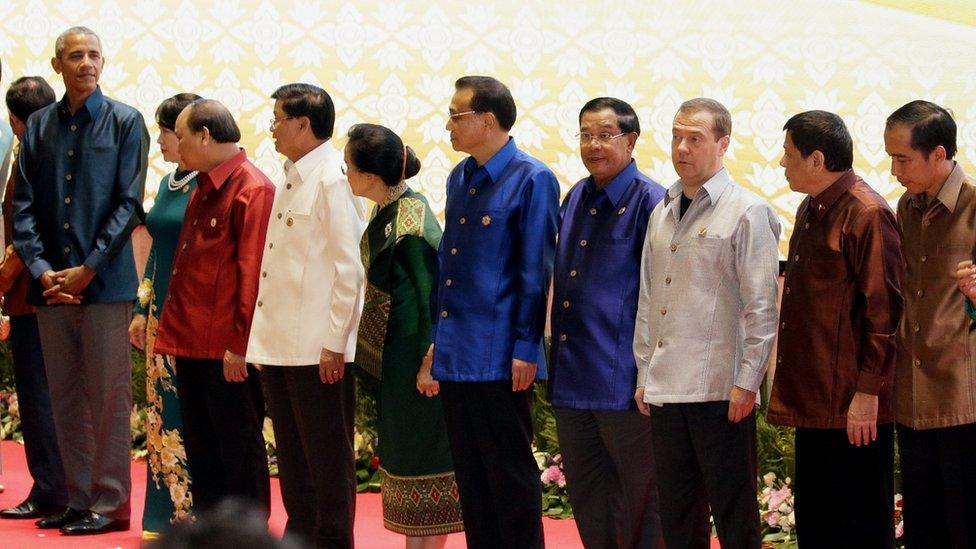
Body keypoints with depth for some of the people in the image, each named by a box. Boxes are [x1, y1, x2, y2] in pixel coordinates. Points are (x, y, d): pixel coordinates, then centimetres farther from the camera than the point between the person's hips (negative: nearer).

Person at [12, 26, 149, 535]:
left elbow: (128, 204, -5)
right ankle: (78, 499, 15)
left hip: (104, 281, -4)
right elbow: (23, 206, 7)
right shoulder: (39, 125, 10)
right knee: (65, 399, 8)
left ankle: (110, 503, 4)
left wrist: (88, 269, -11)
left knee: (108, 397, -2)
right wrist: (40, 269, -6)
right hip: (51, 283, 4)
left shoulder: (125, 122, 1)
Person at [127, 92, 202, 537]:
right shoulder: (167, 184, 14)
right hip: (163, 315, 9)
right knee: (162, 412, 10)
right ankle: (165, 515, 17)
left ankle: (196, 514, 2)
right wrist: (142, 309, 17)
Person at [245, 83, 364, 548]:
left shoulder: (333, 181, -13)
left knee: (329, 459, 0)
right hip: (281, 345, 9)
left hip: (318, 348, -9)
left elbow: (349, 269, -16)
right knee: (293, 457, 14)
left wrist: (333, 344, -17)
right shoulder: (291, 180, 15)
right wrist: (265, 337, 14)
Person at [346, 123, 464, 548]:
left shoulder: (410, 223, -21)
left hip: (413, 349, -10)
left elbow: (430, 295, -20)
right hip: (395, 351, 10)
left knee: (419, 457, -2)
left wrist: (430, 363, -19)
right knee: (404, 450, 15)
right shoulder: (387, 213, 7)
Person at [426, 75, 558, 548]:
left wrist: (525, 349, -14)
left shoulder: (531, 180, -9)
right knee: (470, 475, 12)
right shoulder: (459, 178, 13)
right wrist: (436, 337, 16)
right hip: (455, 355, 8)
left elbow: (535, 271, -11)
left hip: (498, 358, -7)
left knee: (510, 475, 0)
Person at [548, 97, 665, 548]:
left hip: (623, 379, -7)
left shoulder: (650, 202, -10)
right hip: (571, 376, 8)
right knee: (585, 494, 14)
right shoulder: (574, 199, 12)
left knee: (638, 495, 3)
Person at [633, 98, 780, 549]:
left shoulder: (746, 212, -6)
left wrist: (746, 383, -13)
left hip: (721, 392, -7)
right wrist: (644, 374, 15)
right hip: (664, 390, 7)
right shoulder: (662, 212, 14)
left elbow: (761, 307, -9)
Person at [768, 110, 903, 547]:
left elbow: (883, 311, -17)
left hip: (852, 407, -10)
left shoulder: (867, 214, -14)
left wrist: (867, 393, -19)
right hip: (813, 401, 10)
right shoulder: (810, 211, 16)